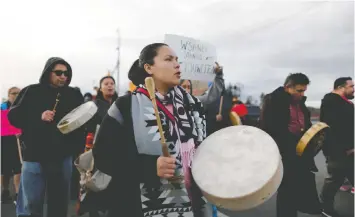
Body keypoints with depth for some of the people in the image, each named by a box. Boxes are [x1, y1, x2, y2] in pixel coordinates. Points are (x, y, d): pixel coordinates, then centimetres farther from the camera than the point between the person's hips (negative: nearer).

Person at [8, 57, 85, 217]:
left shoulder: (74, 95, 6)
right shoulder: (32, 92, 2)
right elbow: (14, 116, -2)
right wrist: (38, 117, -17)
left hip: (63, 157, 2)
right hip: (34, 157, -2)